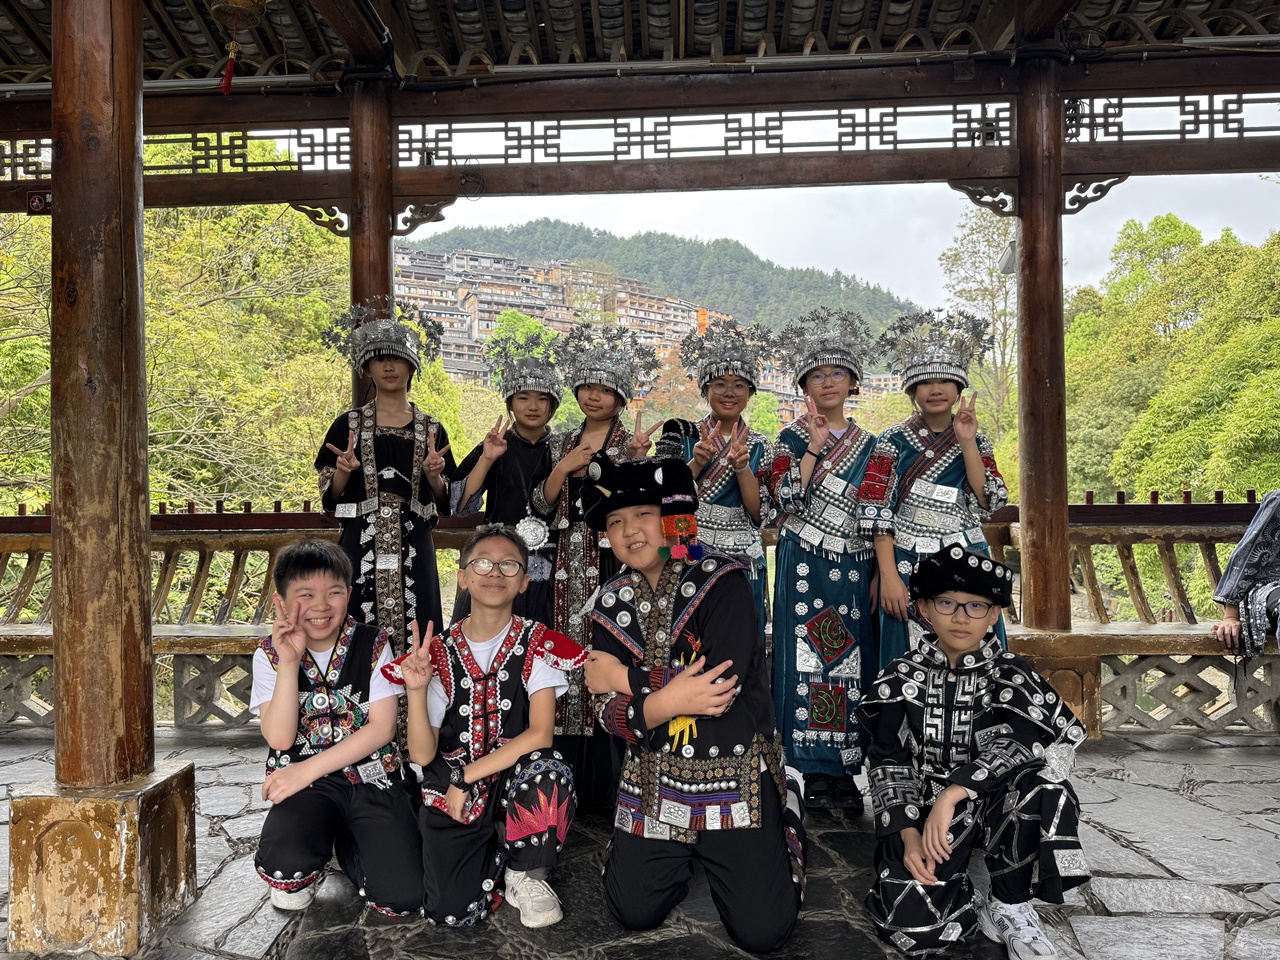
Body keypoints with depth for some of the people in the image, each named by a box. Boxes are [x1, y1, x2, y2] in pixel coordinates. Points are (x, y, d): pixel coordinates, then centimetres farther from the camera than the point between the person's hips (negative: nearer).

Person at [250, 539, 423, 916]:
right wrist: (288, 661, -19)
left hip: (372, 778, 0)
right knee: (284, 864, -31)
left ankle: (346, 841, 15)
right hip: (304, 783, 0)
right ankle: (302, 871, 8)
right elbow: (280, 737, -11)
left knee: (402, 896, -16)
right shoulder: (270, 654, 0)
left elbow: (382, 727, -7)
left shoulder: (373, 644, -1)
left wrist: (309, 769, -13)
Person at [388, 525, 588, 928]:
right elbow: (422, 754, -6)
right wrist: (417, 690, -23)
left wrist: (467, 776, -18)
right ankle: (497, 847, 16)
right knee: (453, 912, -18)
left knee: (548, 772, -35)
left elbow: (540, 733, -16)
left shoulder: (538, 646, -6)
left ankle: (526, 874, -5)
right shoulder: (439, 654, -2)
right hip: (452, 789, 1)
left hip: (516, 775, 0)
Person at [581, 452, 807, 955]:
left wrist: (625, 677, -15)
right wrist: (665, 701, -27)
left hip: (735, 775, -4)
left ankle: (782, 825, 23)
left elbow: (723, 687, -24)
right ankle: (685, 856, 33)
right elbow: (610, 714, -4)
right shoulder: (613, 602, 2)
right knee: (634, 914, 3)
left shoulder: (721, 582, -13)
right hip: (655, 779, 4)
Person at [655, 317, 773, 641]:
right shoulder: (679, 432, 3)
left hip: (741, 566, 1)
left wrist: (741, 466, -17)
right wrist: (696, 462, -19)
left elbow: (760, 515, -3)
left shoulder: (760, 447, 7)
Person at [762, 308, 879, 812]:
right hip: (804, 566, -3)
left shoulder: (867, 445, 12)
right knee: (807, 657, -4)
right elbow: (785, 497, -11)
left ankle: (843, 768, 13)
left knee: (850, 657, 3)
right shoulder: (792, 439, 4)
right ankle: (815, 772, 5)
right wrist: (814, 446, -16)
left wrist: (878, 576, 8)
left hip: (852, 567, 3)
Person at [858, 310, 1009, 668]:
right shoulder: (894, 441, -1)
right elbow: (877, 513, -6)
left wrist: (967, 443, -12)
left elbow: (988, 502, -6)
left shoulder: (976, 442, 8)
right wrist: (889, 576, -13)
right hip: (909, 570, -2)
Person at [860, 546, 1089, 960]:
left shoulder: (1009, 674, -5)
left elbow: (1020, 744, -23)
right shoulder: (902, 678, -2)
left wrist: (953, 793, -34)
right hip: (923, 810, 0)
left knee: (1039, 783, -33)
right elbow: (890, 764, -1)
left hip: (996, 805, 1)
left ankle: (1010, 908, -9)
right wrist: (907, 833, -16)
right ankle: (968, 904, 12)